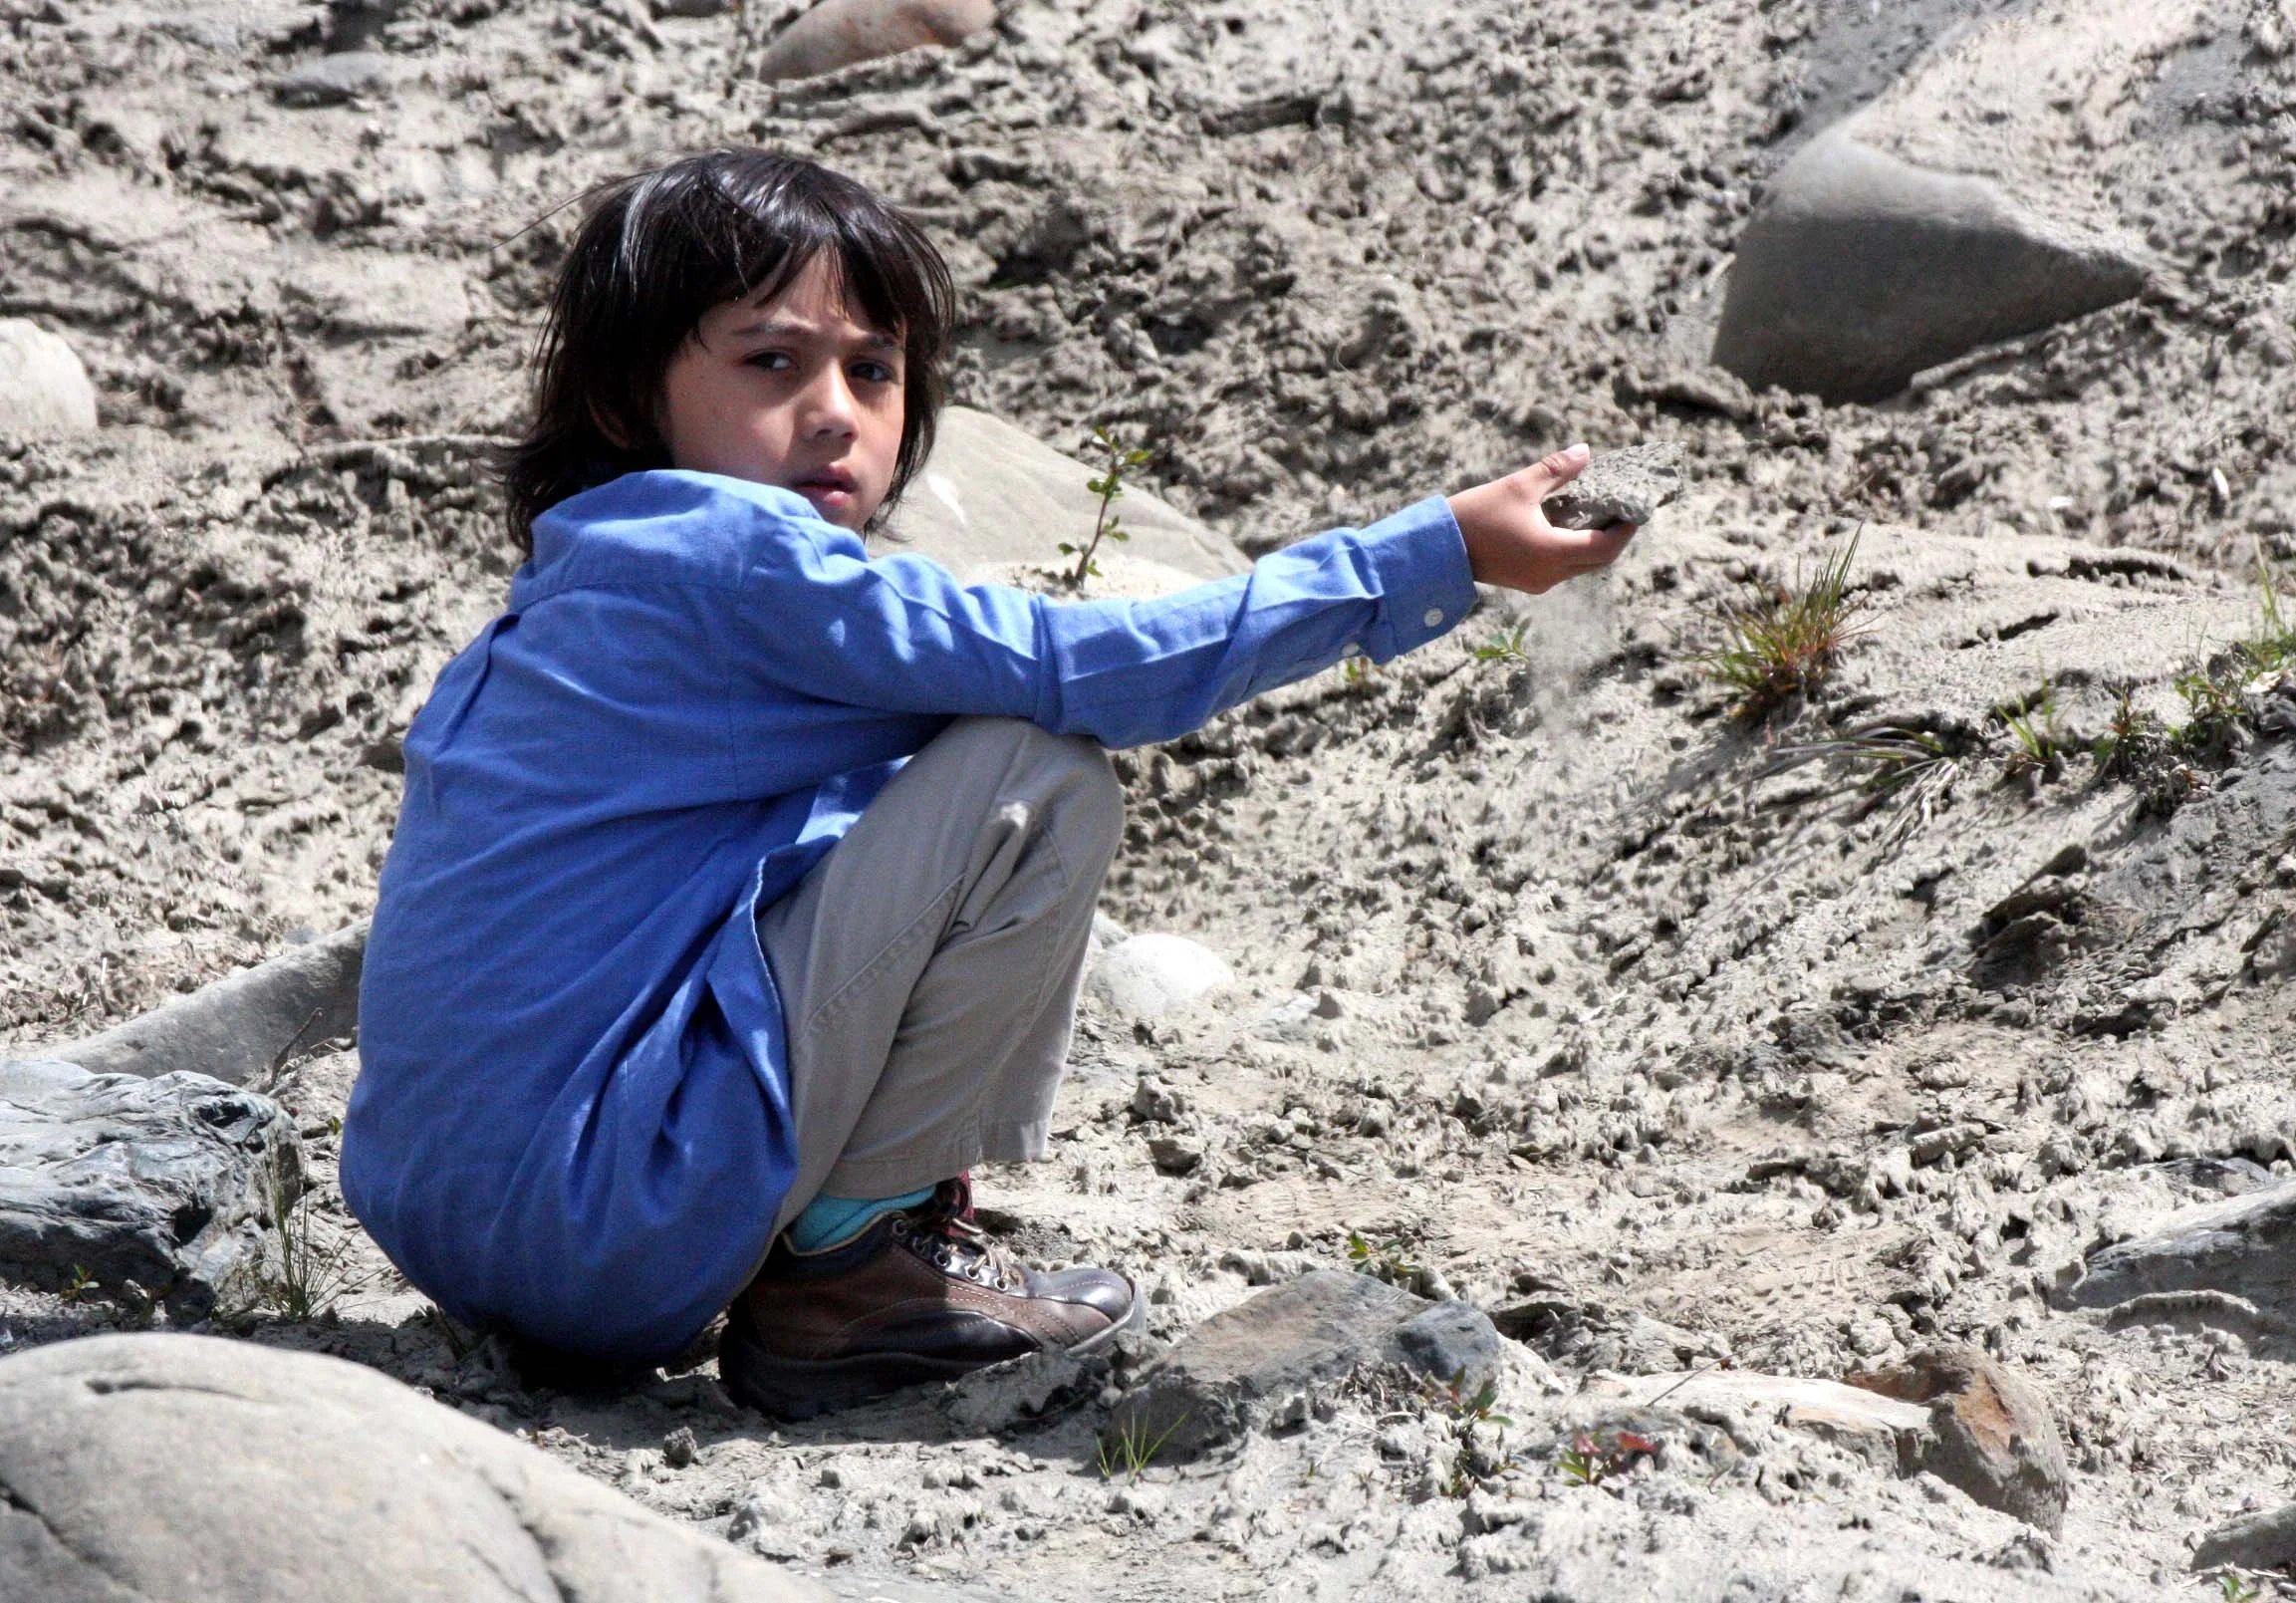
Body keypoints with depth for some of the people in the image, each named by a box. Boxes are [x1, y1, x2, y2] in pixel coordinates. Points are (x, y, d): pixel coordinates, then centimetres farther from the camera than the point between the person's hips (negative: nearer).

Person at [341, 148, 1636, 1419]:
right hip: (610, 1255, -10)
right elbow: (1086, 669, -13)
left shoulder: (571, 597, 15)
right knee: (1040, 779, -11)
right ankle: (849, 1264, -2)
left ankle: (848, 1243, 16)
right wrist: (1441, 550, -7)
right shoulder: (736, 560, -13)